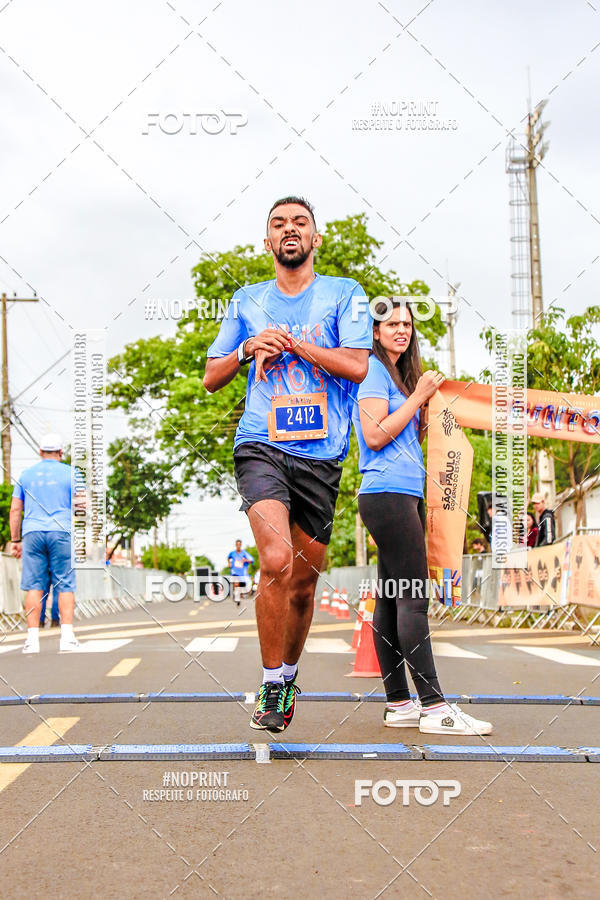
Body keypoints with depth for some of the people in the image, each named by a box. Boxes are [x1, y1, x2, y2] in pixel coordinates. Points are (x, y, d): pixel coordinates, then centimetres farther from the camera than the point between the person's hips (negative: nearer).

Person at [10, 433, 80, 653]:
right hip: (61, 532, -2)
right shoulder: (70, 473, 6)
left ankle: (33, 637, -2)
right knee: (65, 585, -1)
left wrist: (15, 540, 14)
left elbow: (15, 509, 11)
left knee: (34, 586, 2)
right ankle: (67, 637, -9)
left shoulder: (26, 474, 14)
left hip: (32, 533, 2)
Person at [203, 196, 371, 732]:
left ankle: (288, 675, 32)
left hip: (321, 455, 1)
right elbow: (212, 378, 18)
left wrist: (288, 340, -6)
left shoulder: (344, 294, 7)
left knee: (304, 581, 8)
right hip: (260, 447, 0)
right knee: (277, 560, -22)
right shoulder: (247, 301, 14)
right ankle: (271, 685, -7)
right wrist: (248, 348, 0)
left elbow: (357, 365, -7)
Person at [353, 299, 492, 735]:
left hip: (402, 494, 10)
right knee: (412, 599, -12)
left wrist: (428, 406, 9)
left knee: (391, 600, 7)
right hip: (388, 493, -10)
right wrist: (418, 396, -8)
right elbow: (376, 436, -14)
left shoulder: (398, 373, 24)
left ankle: (398, 704, 9)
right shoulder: (373, 369, -4)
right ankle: (434, 707, -13)